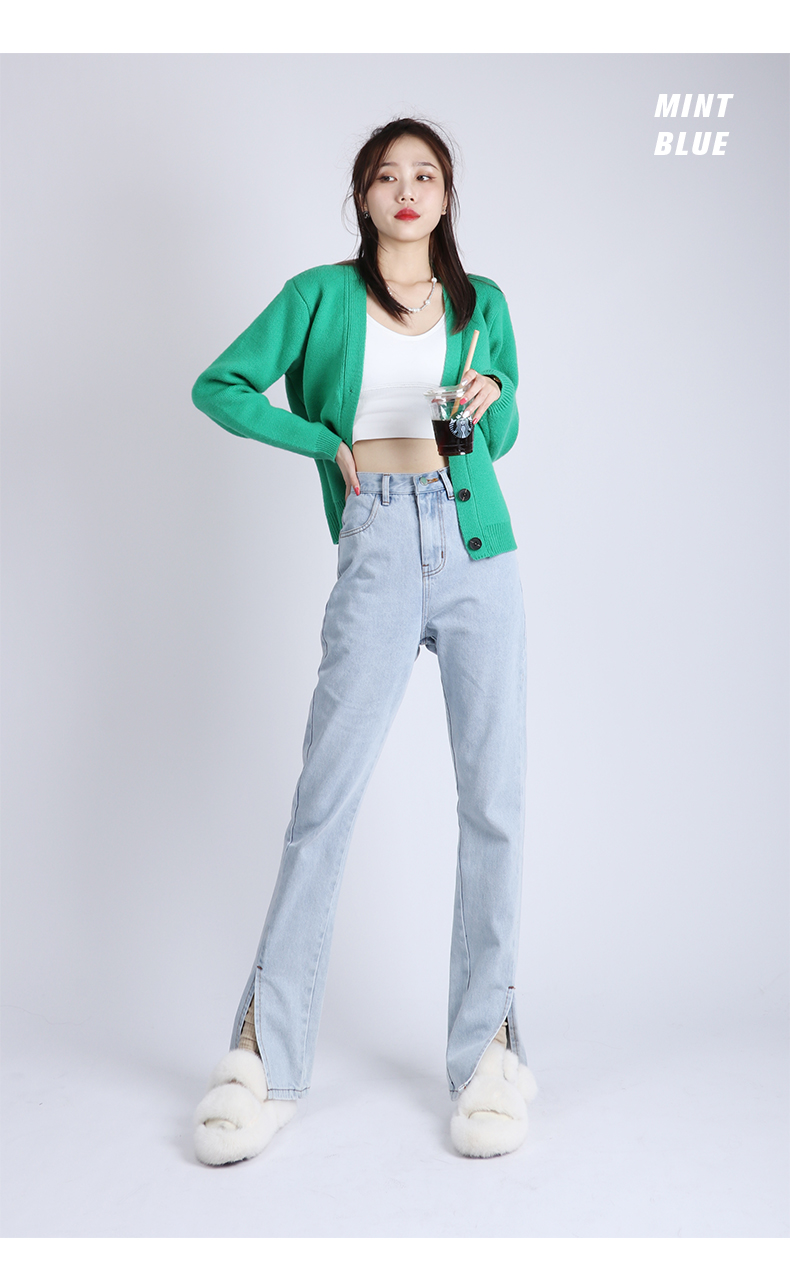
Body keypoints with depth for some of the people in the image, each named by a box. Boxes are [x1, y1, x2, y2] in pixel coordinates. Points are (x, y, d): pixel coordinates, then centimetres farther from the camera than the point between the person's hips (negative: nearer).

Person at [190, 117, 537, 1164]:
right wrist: (329, 442, 3)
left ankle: (490, 1048, 10)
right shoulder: (322, 294, 11)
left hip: (479, 549, 3)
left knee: (495, 799, -1)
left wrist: (491, 400, -2)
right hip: (378, 551, -2)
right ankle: (265, 1056, 3)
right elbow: (219, 386, 11)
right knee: (326, 795, -7)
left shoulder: (482, 302, 18)